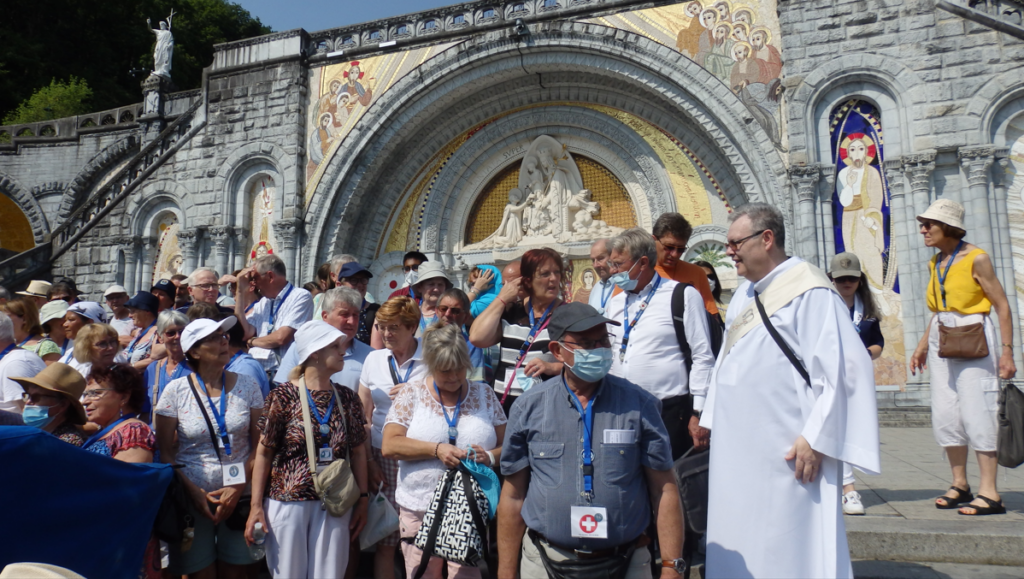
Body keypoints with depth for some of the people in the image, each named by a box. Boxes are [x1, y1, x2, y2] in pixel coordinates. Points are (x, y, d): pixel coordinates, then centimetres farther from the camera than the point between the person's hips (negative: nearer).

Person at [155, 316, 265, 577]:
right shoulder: (175, 391, -3)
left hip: (239, 497, 2)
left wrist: (238, 488, -9)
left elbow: (259, 446, 1)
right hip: (192, 498, -1)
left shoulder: (248, 386, 0)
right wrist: (192, 491, -11)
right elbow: (164, 452, -1)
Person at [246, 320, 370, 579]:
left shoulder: (347, 398, 6)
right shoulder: (284, 396, -5)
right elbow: (264, 453, -4)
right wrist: (256, 506, -7)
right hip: (288, 502, -3)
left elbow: (358, 451, 9)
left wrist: (362, 499, 6)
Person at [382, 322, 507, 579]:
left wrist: (490, 457, -13)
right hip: (418, 510, 0)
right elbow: (389, 445, -6)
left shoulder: (484, 394, 7)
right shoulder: (412, 393, 2)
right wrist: (436, 449, -15)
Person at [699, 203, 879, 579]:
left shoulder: (808, 291, -12)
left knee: (785, 547, 1)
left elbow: (841, 366, -18)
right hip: (737, 447, 8)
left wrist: (816, 437, -19)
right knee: (739, 542, 14)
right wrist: (712, 418, 14)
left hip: (782, 449, -8)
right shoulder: (743, 295, 13)